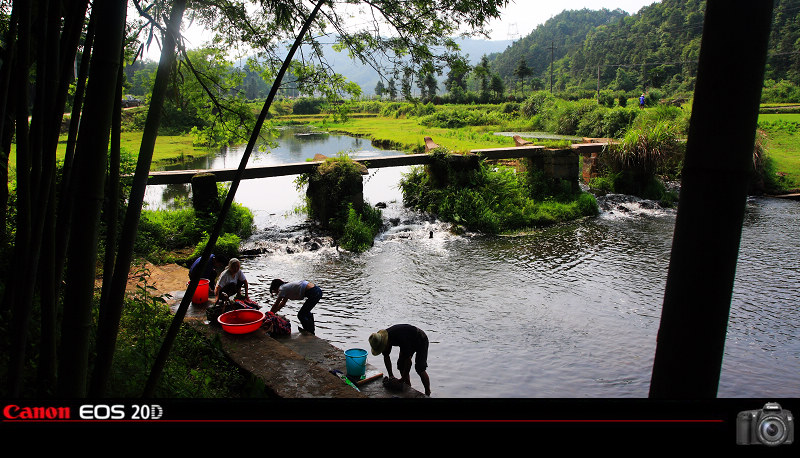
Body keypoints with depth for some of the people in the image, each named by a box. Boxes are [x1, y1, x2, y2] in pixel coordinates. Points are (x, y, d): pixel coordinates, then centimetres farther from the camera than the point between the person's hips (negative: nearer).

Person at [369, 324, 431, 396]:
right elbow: (386, 357, -5)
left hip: (420, 340, -8)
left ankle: (427, 394, -3)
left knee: (420, 368, -15)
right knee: (401, 365, 1)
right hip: (410, 342, 8)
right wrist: (391, 375, -11)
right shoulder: (382, 338, -18)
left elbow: (408, 359, -36)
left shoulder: (400, 338, -42)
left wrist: (403, 378, -29)